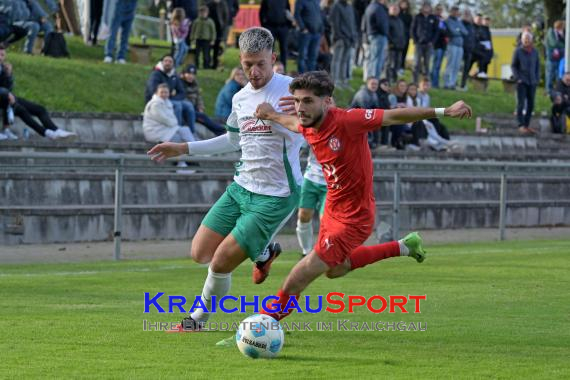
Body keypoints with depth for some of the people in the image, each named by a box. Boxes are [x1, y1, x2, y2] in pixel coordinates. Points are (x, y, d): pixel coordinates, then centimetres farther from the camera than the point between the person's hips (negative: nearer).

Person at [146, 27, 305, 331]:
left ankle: (198, 319, 19)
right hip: (241, 188, 7)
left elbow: (300, 138, -24)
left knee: (221, 263, -7)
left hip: (275, 196, -7)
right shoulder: (240, 98, 8)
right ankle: (263, 251, 29)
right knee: (201, 254, 6)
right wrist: (183, 149, 25)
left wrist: (273, 117, -43)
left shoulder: (289, 89, -15)